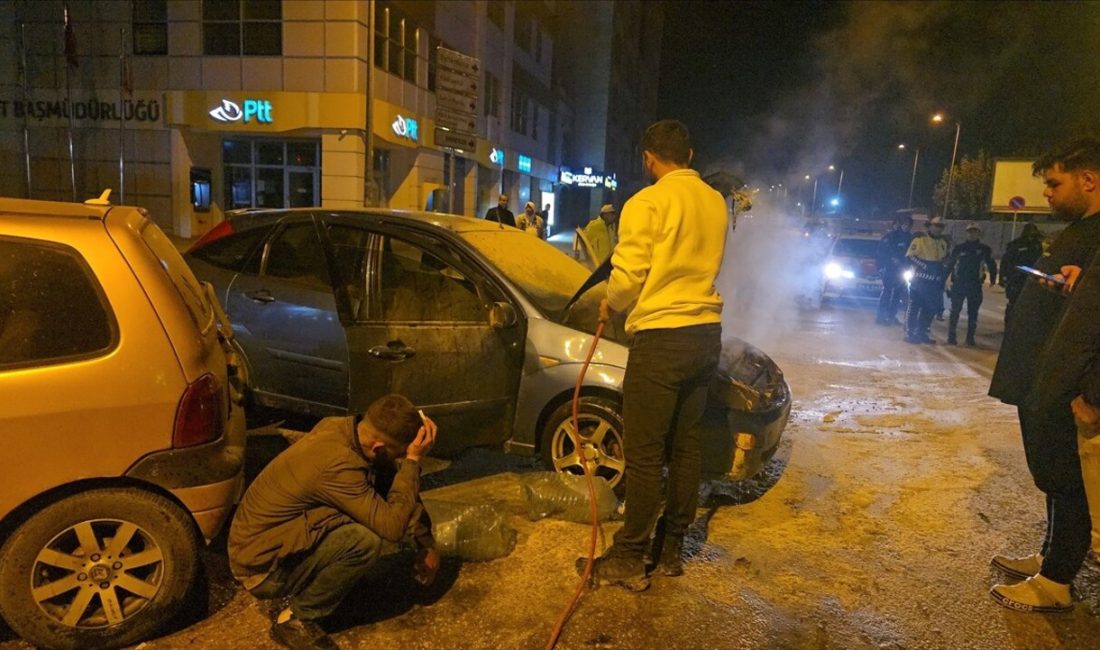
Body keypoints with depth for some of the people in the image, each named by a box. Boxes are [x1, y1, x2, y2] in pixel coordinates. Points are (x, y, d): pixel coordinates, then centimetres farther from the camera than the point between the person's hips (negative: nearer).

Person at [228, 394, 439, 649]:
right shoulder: (337, 464, -34)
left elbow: (394, 481, 3)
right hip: (261, 568, -8)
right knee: (365, 541, -30)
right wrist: (413, 460, -26)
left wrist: (427, 544, 6)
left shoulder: (340, 427, -8)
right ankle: (295, 620, -5)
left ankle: (307, 585, 14)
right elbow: (393, 527, -30)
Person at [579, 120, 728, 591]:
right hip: (706, 331, 8)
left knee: (644, 452, 0)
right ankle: (671, 549, 26)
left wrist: (610, 304, 6)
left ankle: (629, 560, 10)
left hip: (661, 336, -8)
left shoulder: (647, 203, -11)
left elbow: (628, 276, -12)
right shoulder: (715, 203, 11)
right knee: (686, 444, 14)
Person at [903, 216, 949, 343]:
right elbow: (909, 256, -13)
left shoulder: (943, 243, 15)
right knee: (914, 307, -4)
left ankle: (921, 333, 20)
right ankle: (909, 333, 1)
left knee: (930, 309, 11)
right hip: (919, 279, -7)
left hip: (935, 282, 7)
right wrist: (925, 265, -21)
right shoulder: (919, 239, -7)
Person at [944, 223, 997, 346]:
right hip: (958, 284, -1)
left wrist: (993, 279, 6)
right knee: (955, 310, -2)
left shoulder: (984, 249, 4)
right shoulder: (959, 248, 2)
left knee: (973, 312, 5)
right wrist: (945, 278, -4)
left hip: (975, 285, 1)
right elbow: (949, 263, 3)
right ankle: (951, 336, 3)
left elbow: (991, 265, 12)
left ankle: (970, 338, 13)